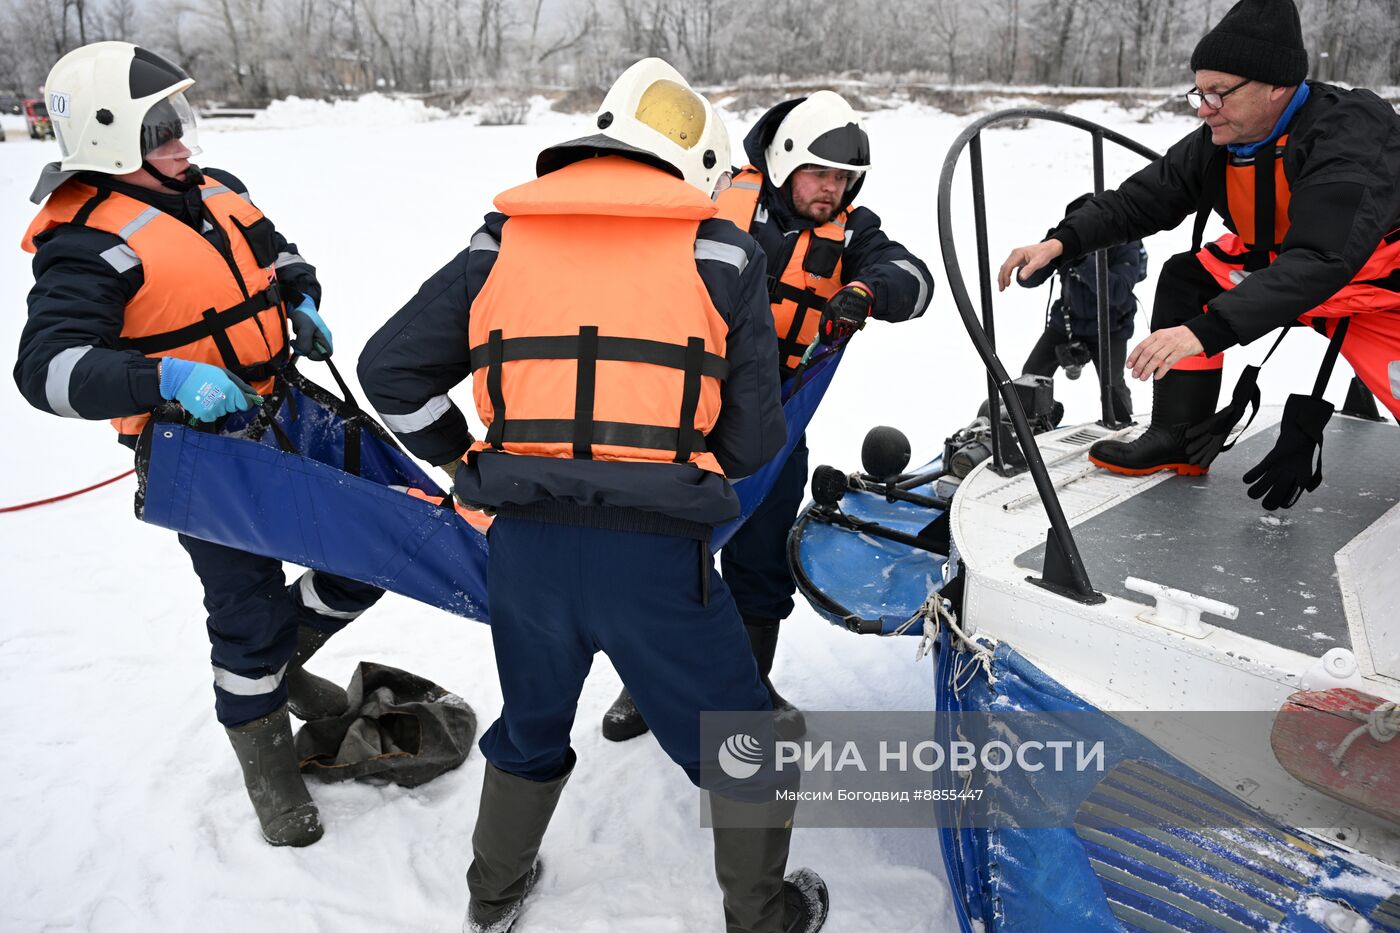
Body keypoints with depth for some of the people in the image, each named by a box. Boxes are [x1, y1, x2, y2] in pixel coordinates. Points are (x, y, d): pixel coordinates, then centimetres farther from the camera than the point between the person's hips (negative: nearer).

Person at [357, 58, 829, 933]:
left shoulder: (501, 238, 8)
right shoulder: (720, 250, 1)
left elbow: (391, 369, 8)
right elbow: (753, 439, 0)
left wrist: (469, 461, 17)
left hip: (524, 547, 4)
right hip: (656, 555, -3)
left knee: (531, 728, 30)